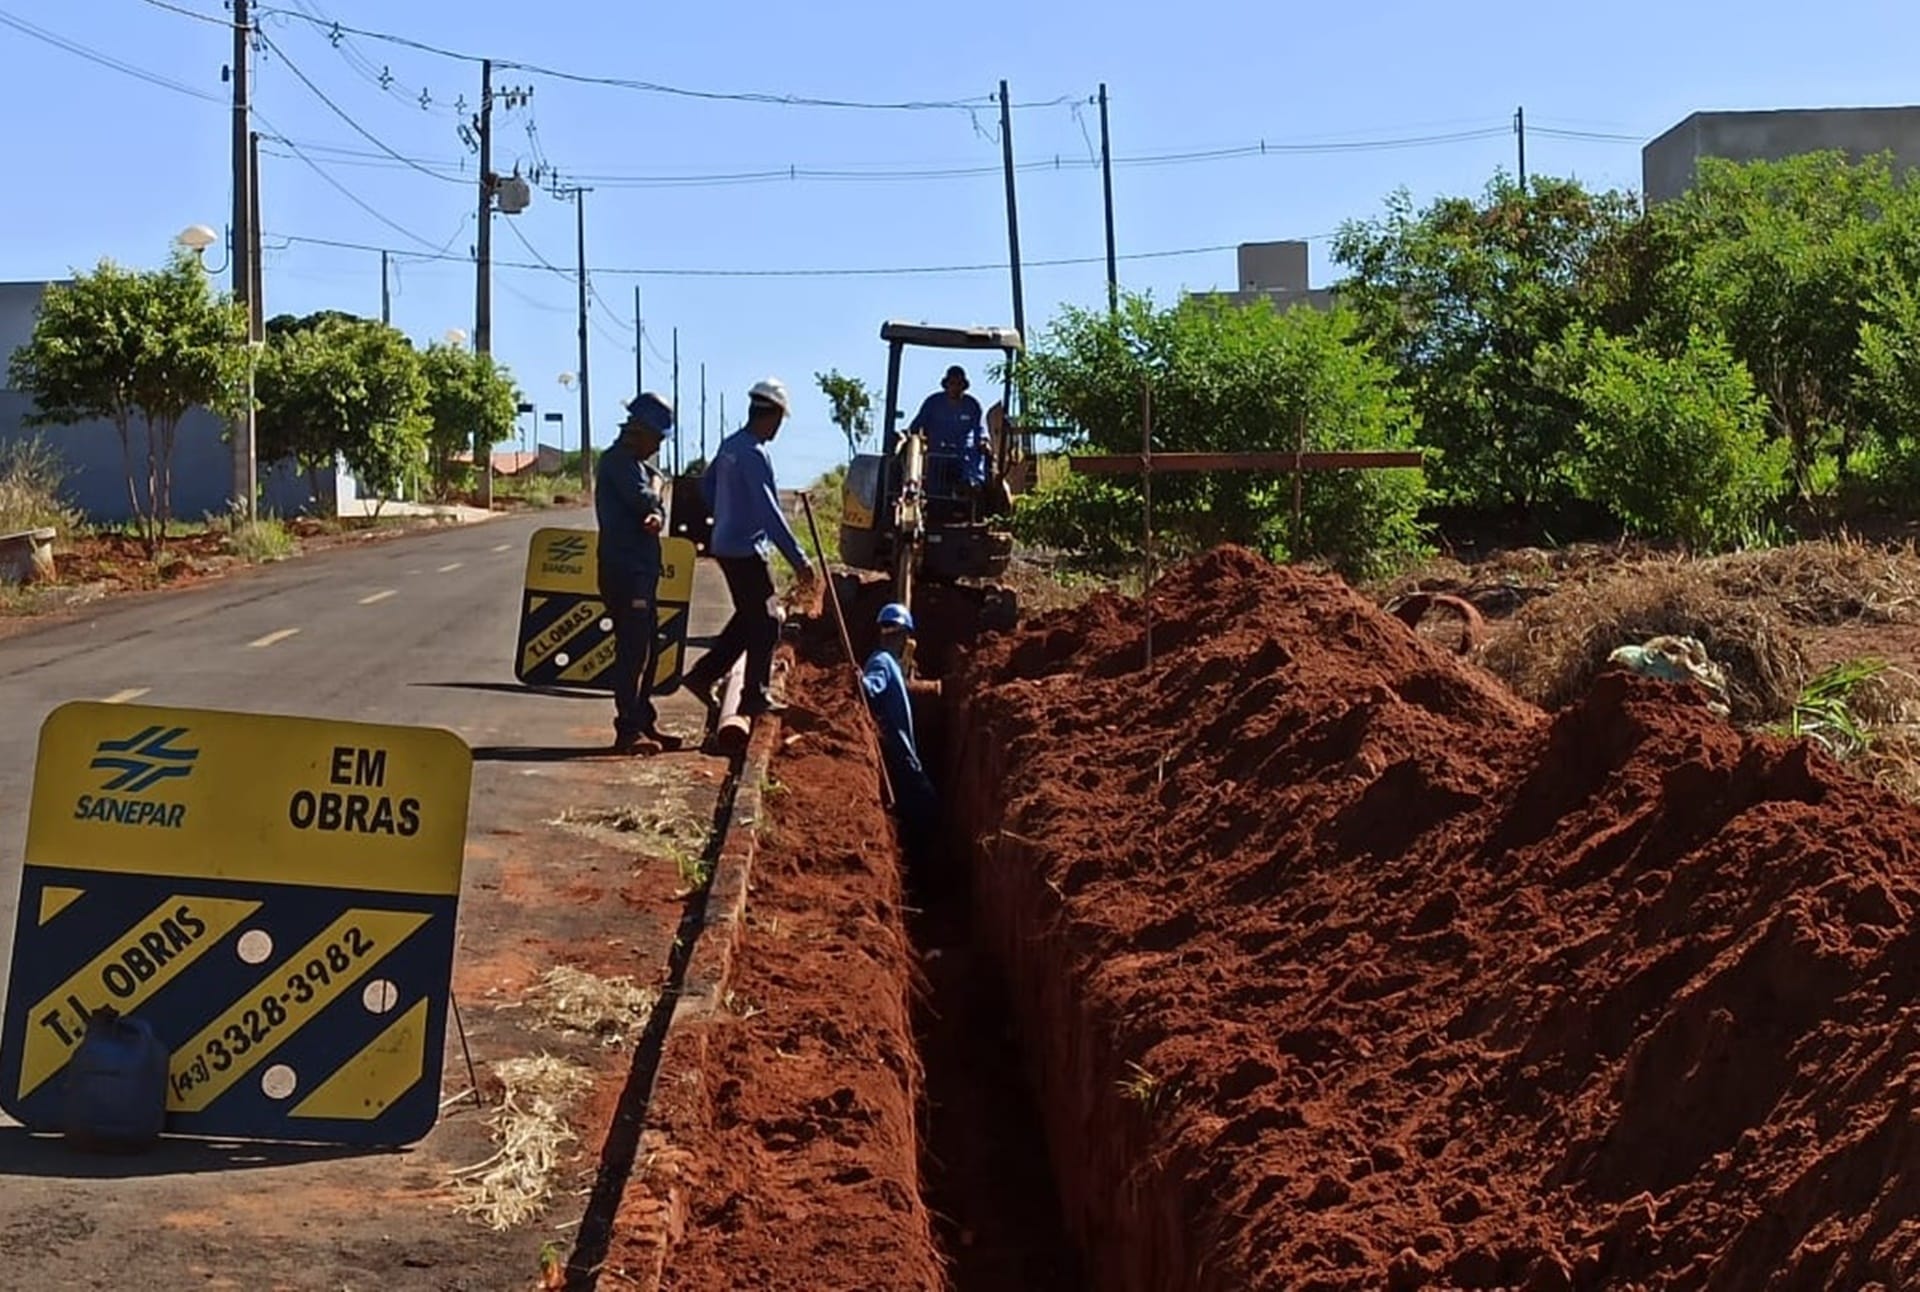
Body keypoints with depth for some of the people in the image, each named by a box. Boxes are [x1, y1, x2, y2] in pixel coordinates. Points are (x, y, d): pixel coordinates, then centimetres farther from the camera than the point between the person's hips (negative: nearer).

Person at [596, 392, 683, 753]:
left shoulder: (636, 463, 20)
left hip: (641, 569, 10)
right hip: (624, 570, -10)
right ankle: (628, 730, -7)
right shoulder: (618, 461, -11)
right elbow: (644, 500, -23)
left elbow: (655, 508, 9)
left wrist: (656, 516, -13)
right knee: (633, 649, -9)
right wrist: (656, 485, -3)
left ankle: (645, 721, 23)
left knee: (647, 647, 15)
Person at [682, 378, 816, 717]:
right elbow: (769, 512, -25)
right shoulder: (755, 454, -20)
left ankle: (703, 675, 19)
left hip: (727, 545, 9)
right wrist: (798, 560, -25)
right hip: (748, 550, -9)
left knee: (748, 619, 19)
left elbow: (706, 487, 22)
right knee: (765, 623, 2)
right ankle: (756, 696, 8)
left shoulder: (730, 446, 7)